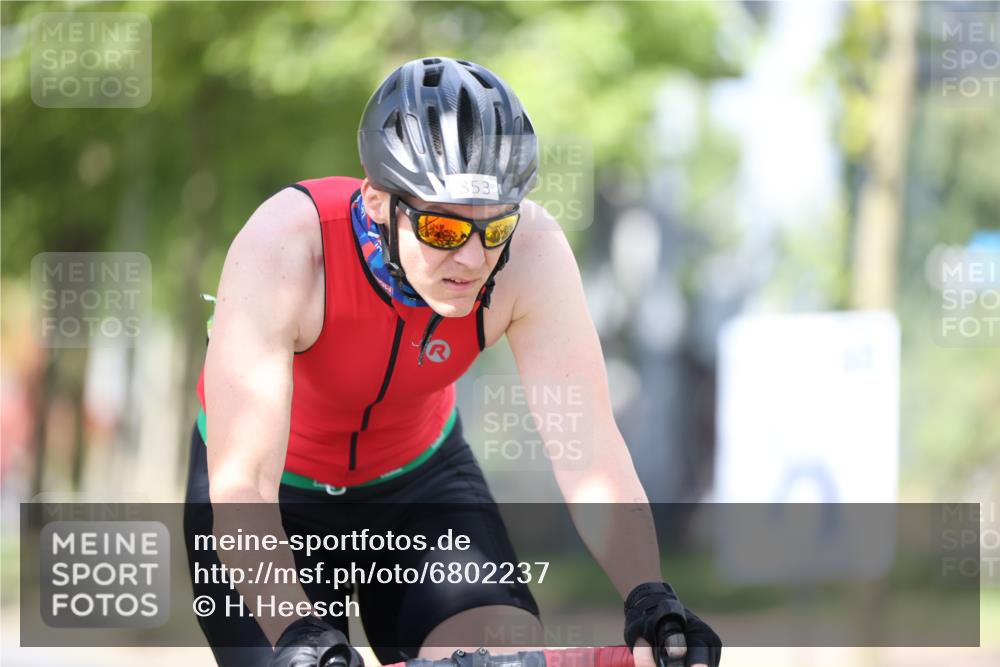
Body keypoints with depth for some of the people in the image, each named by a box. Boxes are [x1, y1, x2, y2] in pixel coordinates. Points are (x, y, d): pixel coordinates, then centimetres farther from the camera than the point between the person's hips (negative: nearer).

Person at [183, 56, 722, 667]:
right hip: (280, 489, -2)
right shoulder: (285, 249, -35)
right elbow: (240, 487, -39)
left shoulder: (530, 250, -27)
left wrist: (649, 597, -43)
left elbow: (588, 446, -28)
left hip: (419, 476, 2)